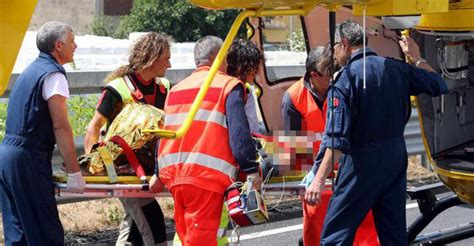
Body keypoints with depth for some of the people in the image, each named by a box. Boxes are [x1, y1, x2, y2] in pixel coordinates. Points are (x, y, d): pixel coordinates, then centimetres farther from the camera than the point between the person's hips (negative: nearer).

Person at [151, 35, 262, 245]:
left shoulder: (176, 89, 20)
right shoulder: (229, 86, 0)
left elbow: (165, 134, 22)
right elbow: (239, 132, -10)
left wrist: (160, 174, 27)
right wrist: (251, 170, -8)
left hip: (173, 173, 7)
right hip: (206, 175, -7)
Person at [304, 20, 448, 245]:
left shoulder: (346, 78, -13)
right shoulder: (397, 68, 3)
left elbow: (337, 138, -20)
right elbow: (438, 85, 16)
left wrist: (319, 180, -22)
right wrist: (416, 58, 29)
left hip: (361, 161, -6)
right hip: (397, 157, 6)